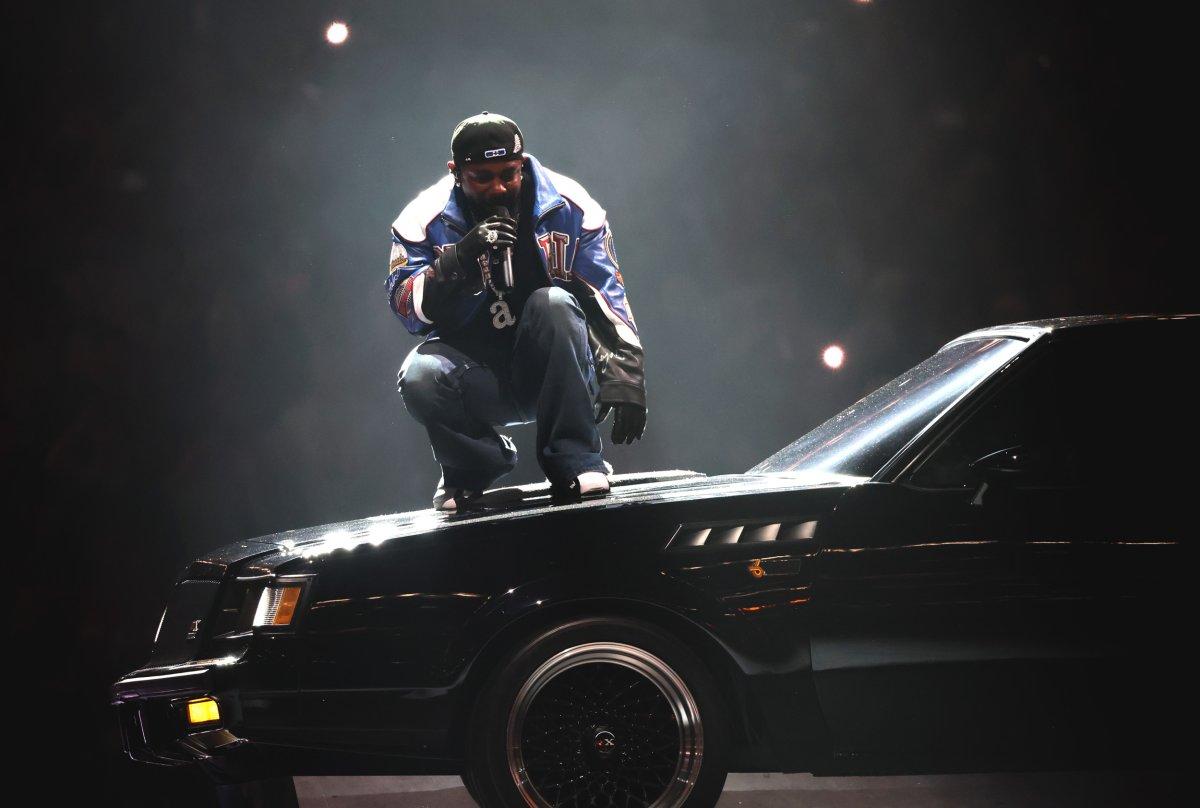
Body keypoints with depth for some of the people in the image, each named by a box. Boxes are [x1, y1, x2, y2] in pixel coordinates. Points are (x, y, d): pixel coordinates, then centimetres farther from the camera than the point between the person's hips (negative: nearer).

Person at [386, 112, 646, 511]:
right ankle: (475, 465, 2)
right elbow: (407, 308, -13)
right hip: (475, 372, 0)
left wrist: (625, 378, -12)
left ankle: (574, 461, -21)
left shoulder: (568, 207, -5)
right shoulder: (425, 218, -5)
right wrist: (460, 258, -28)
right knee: (420, 377, -31)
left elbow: (609, 299, -3)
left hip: (555, 373, 0)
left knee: (554, 303, -30)